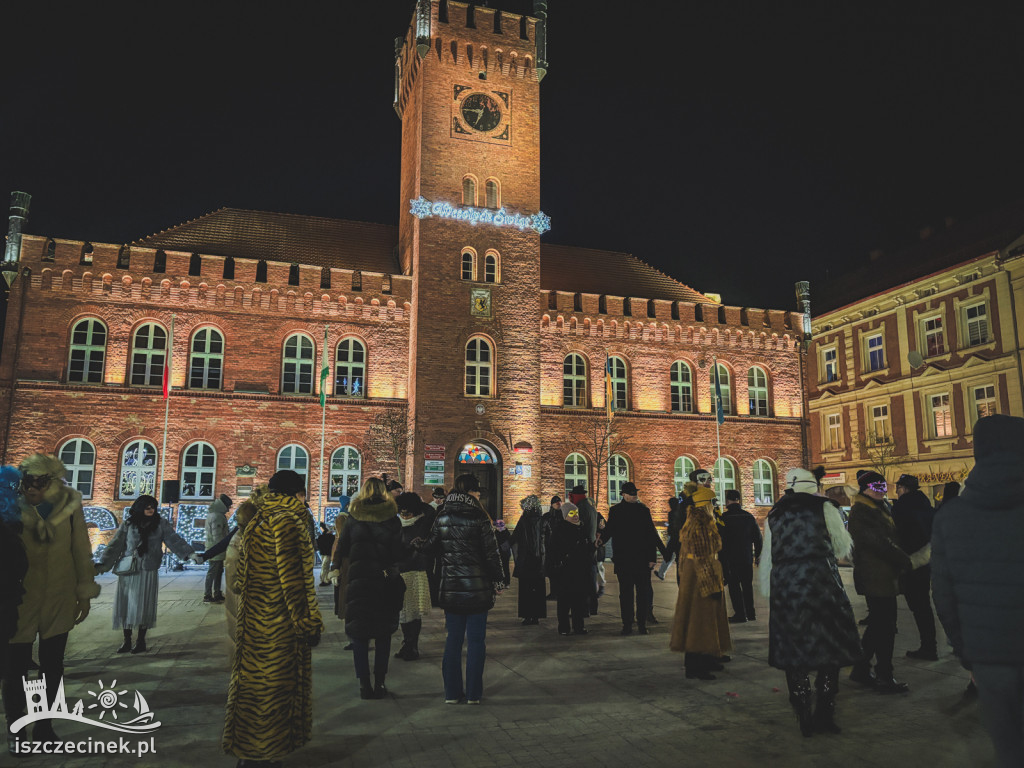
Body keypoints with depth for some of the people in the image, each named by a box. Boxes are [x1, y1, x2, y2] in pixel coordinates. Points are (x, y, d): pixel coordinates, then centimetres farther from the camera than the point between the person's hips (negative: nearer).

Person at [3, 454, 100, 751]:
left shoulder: (69, 507, -5)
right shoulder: (13, 509, -8)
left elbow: (81, 551, 2)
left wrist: (84, 593, 5)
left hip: (59, 601, 1)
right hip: (20, 601, -1)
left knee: (52, 666, 11)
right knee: (16, 666, 6)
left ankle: (43, 725, 28)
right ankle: (15, 725, 26)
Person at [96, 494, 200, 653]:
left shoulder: (161, 523, 1)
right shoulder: (128, 524, 3)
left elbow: (174, 540, -4)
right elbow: (116, 545, 3)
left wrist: (189, 553, -15)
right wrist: (103, 564, -4)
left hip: (148, 572, -1)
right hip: (128, 571, 1)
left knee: (144, 607, 1)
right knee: (125, 605, 4)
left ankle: (141, 641, 15)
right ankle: (127, 640, 19)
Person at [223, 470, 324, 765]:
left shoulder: (258, 521, 9)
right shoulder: (287, 522, -20)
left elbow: (242, 577, 15)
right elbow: (293, 580, -22)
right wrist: (310, 624, -16)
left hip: (254, 619, 9)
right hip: (280, 625, -9)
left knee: (255, 683, 19)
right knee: (275, 686, 3)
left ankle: (247, 750, 33)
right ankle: (265, 752, 15)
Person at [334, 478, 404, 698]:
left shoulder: (353, 517, 1)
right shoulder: (392, 518, -2)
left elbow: (342, 548, 6)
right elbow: (398, 552, -3)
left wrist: (337, 567, 24)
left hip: (358, 580, 0)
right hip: (385, 581, 0)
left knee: (359, 634, 8)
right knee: (383, 634, 10)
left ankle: (364, 683, 5)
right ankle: (379, 682, 11)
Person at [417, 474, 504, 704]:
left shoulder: (442, 518, 0)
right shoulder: (479, 517, -11)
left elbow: (428, 546, 5)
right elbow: (491, 553, -8)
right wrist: (497, 581, 2)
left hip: (451, 588, 3)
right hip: (478, 588, -3)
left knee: (453, 638, 12)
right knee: (476, 639, 7)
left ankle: (452, 692, 17)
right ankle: (473, 693, 13)